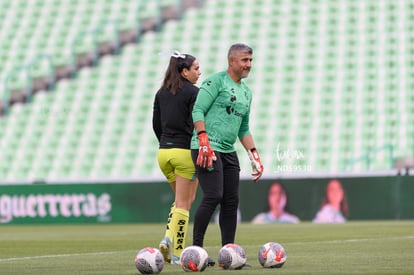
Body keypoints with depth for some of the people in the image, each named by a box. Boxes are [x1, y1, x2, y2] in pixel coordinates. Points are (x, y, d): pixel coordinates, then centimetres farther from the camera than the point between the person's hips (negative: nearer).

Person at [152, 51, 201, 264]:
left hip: (164, 152, 6)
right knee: (183, 203, 0)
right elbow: (196, 125, -14)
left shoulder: (161, 93, 10)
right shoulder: (193, 93, -9)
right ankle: (177, 253, -4)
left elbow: (156, 124, 12)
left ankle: (168, 238, 2)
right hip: (185, 152, -6)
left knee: (183, 199, 21)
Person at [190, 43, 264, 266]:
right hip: (207, 148, -8)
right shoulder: (217, 81, -4)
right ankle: (196, 248, -8)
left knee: (231, 202, 6)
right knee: (213, 196, -16)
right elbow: (198, 111, -10)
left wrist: (253, 155, 16)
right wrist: (204, 142, -20)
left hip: (228, 152, 8)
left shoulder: (246, 92, 20)